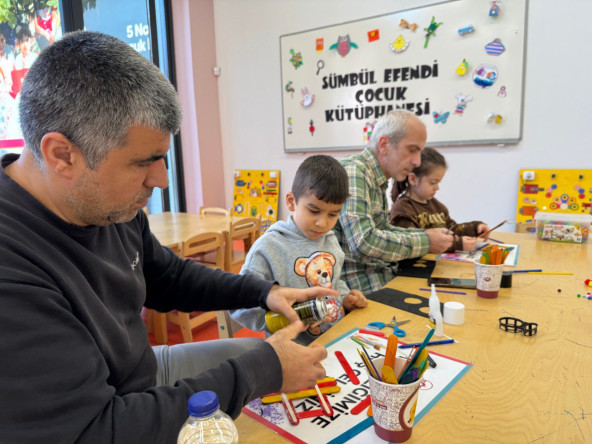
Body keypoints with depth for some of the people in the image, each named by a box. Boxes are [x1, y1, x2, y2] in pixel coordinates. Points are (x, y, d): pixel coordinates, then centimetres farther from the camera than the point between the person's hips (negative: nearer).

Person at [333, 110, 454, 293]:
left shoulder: (376, 180, 12)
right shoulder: (353, 172, -18)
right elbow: (364, 242, -28)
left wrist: (425, 233, 7)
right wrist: (425, 242, -17)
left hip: (384, 274, 9)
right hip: (362, 286, -9)